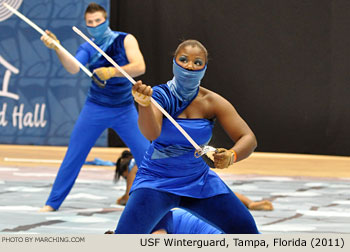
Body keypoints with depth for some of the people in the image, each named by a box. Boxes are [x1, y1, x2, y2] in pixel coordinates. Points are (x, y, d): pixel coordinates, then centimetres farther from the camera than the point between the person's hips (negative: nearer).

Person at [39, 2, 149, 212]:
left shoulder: (125, 40, -8)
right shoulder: (87, 48, -5)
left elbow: (140, 67, -21)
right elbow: (73, 68, -24)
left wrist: (112, 72, -31)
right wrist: (57, 48, -38)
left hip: (125, 110, 0)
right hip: (95, 109, 0)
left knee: (146, 155, -2)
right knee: (73, 157, 0)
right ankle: (53, 203, 8)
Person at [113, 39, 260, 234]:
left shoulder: (212, 102, -8)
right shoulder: (160, 95, -17)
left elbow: (248, 139, -13)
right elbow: (152, 134, -36)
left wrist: (231, 155, -36)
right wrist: (145, 106, -57)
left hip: (199, 181, 4)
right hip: (155, 181, -3)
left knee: (245, 228, -1)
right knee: (126, 237, -24)